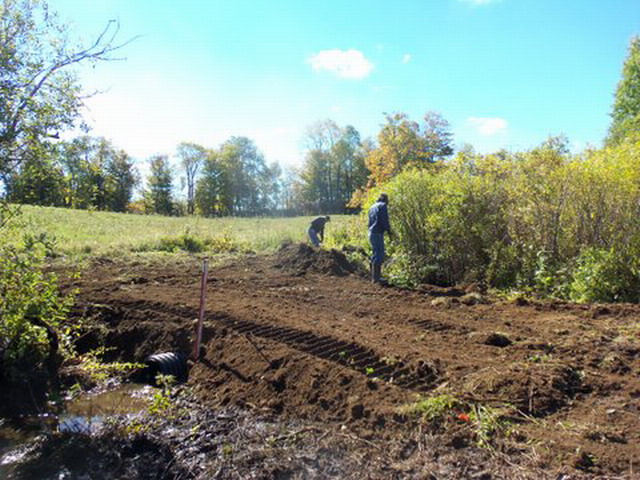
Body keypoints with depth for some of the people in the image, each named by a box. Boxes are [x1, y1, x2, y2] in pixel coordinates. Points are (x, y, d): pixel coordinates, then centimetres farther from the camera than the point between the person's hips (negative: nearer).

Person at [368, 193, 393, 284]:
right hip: (378, 234, -9)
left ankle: (374, 276, 20)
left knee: (376, 255, 16)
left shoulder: (372, 207, 20)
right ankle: (376, 277, -7)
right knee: (379, 255, -7)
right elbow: (385, 220, -14)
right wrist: (389, 231, -3)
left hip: (371, 233, 9)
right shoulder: (383, 205, -6)